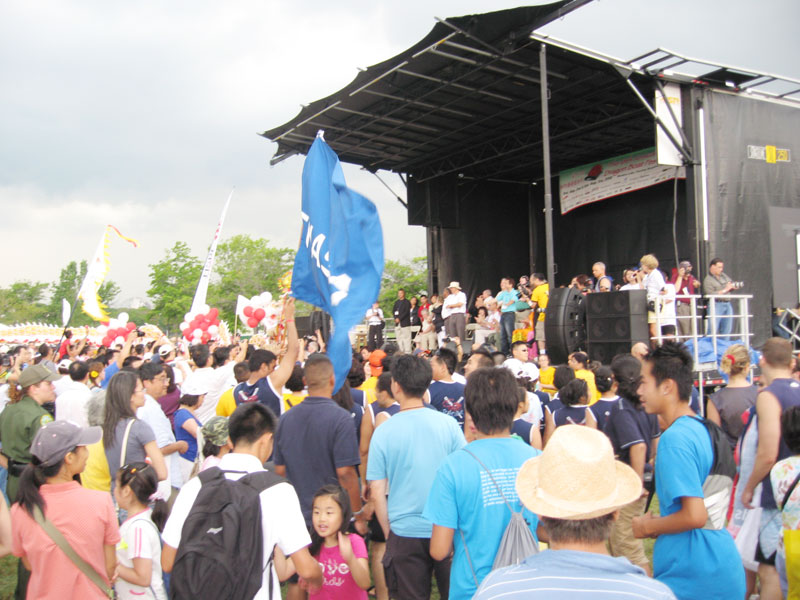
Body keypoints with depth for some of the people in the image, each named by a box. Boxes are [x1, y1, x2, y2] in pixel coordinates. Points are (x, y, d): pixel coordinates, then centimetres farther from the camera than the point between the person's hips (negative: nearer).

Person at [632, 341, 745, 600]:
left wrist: (648, 526, -10)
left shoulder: (674, 438, -20)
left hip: (691, 578, -9)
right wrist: (657, 522, 16)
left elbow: (695, 515, -25)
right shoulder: (701, 427, 8)